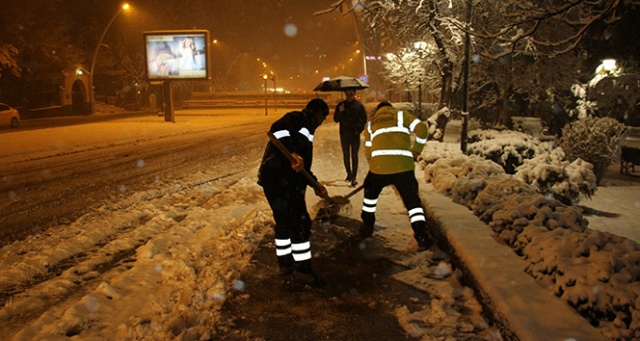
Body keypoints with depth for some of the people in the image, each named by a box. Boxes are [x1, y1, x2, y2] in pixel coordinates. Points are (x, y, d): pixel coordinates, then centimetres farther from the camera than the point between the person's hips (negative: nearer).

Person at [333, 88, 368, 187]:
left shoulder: (359, 106, 0)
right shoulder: (341, 105, 6)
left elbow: (364, 119, 3)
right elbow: (336, 119, 4)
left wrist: (359, 129, -9)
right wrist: (340, 112, -14)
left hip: (355, 134, -3)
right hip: (344, 134, 3)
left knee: (354, 156, -4)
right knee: (346, 156, 10)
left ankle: (353, 177, -4)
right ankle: (349, 173, 27)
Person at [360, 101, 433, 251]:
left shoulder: (370, 123, 25)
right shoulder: (401, 115, 18)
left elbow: (368, 151, 24)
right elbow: (422, 129, 3)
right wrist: (416, 151, 13)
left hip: (378, 165, 2)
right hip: (403, 165, -2)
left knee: (370, 193, 28)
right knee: (412, 200, 6)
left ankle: (367, 226, 34)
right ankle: (422, 237, -4)